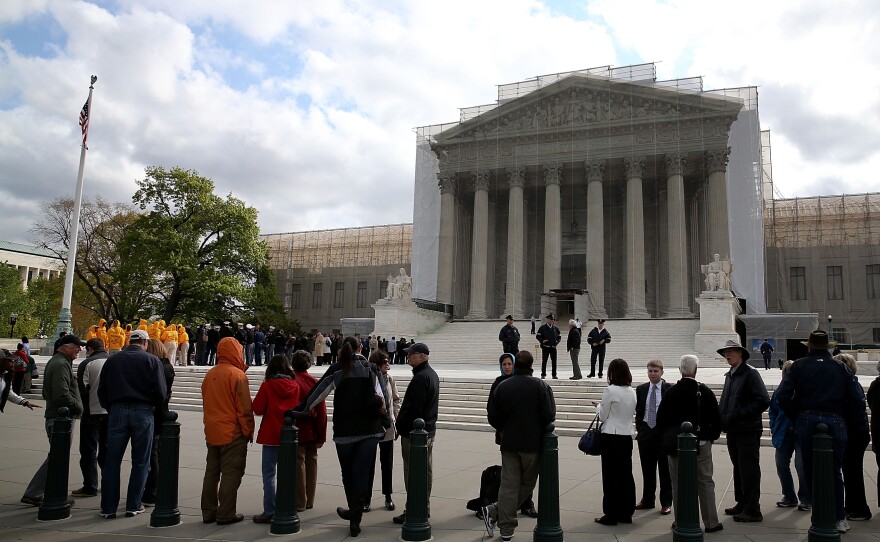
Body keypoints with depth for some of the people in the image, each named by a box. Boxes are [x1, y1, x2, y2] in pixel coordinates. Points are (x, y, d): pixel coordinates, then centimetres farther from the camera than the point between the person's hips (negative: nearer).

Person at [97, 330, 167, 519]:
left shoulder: (112, 359, 10)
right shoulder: (151, 360, -1)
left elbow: (101, 390, 10)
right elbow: (160, 391, -7)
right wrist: (156, 410, 9)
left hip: (117, 411, 3)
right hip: (143, 412, -2)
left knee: (112, 461, 8)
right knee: (140, 462, 7)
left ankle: (108, 507, 10)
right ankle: (133, 506, 10)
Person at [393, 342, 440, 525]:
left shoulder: (420, 378, -21)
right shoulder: (432, 374, 12)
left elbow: (412, 407, -23)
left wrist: (400, 426, -13)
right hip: (429, 430, 10)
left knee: (412, 473, -3)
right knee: (426, 472, 15)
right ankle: (424, 508, 25)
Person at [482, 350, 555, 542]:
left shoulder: (502, 386, -1)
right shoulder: (540, 386, -9)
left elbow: (492, 415, 0)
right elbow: (549, 415, -11)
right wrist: (539, 429, 9)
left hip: (509, 442, 3)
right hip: (532, 444, -2)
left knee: (509, 485, 7)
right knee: (527, 484, 12)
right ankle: (495, 512, 6)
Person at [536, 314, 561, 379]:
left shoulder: (555, 328, 10)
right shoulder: (542, 328, 1)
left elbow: (559, 336, 20)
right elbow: (537, 336, 0)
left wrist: (557, 341, 3)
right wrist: (542, 341, -14)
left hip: (553, 347, 3)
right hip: (545, 347, -3)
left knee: (554, 361, 5)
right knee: (544, 361, 0)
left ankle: (554, 375, 12)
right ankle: (543, 374, 6)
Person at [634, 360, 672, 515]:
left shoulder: (670, 389, -6)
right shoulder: (641, 389, 6)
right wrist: (639, 429, 4)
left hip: (664, 433, -3)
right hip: (646, 432, 4)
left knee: (665, 470, 5)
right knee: (647, 470, 12)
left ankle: (666, 503, 16)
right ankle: (647, 500, 24)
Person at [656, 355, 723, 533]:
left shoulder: (670, 392, -4)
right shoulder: (705, 391, -6)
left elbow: (660, 418, 0)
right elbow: (716, 418, -3)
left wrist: (667, 438, 12)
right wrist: (712, 437, 11)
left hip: (675, 445, 0)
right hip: (701, 444, 0)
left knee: (678, 484, 7)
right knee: (705, 483, 8)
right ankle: (710, 522, 12)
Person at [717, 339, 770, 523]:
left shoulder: (750, 374, -10)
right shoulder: (729, 375, 15)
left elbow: (763, 401, -18)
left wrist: (739, 415, -19)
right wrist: (723, 419, 5)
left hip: (748, 431, -8)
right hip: (733, 430, 8)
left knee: (749, 470, -4)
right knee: (738, 468, 16)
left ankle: (752, 510, 2)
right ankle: (742, 504, 27)